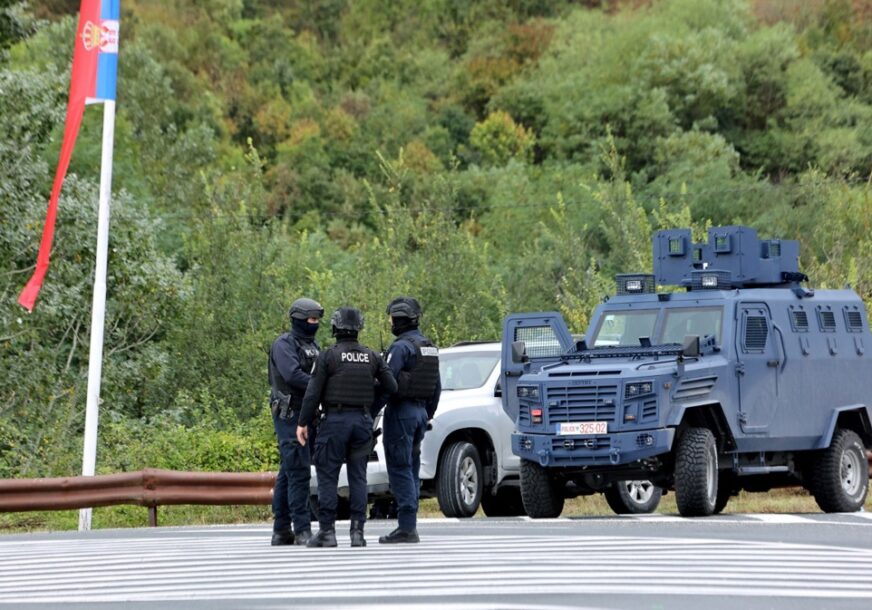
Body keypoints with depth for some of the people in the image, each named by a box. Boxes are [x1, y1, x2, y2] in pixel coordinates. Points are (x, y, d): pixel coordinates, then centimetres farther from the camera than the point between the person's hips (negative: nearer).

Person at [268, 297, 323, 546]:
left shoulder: (313, 346, 18)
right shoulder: (284, 344, -9)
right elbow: (292, 375, -23)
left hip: (307, 414, 9)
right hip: (289, 414, -9)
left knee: (288, 473, 11)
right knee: (298, 472, -13)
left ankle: (281, 530, 14)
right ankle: (302, 530, -14)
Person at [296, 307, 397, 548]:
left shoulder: (328, 356, -6)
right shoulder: (372, 357, 5)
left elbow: (313, 393, -8)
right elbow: (392, 387, 2)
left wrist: (303, 423, -1)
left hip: (335, 420, -4)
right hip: (363, 420, 4)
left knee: (327, 476, 2)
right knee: (358, 477, 7)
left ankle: (327, 531, -2)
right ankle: (357, 531, 3)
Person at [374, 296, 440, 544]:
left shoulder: (400, 347, -14)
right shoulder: (429, 348, 14)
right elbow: (436, 387, 19)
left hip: (400, 412, -9)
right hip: (420, 412, 9)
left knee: (400, 470, -8)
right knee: (411, 469, 12)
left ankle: (406, 527, -11)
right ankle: (409, 525, 13)